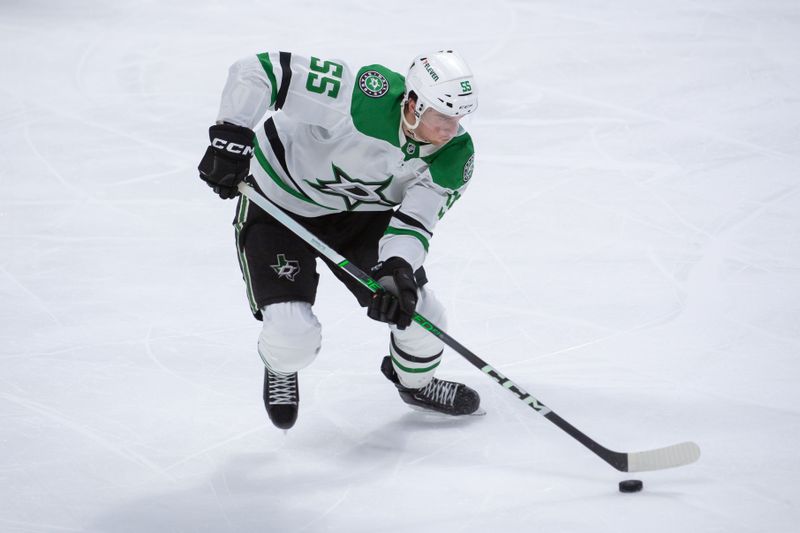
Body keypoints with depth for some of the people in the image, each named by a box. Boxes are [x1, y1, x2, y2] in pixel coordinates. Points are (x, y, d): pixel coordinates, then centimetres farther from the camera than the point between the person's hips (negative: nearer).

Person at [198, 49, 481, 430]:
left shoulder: (455, 155, -19)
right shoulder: (364, 96, -37)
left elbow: (416, 220, -22)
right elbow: (256, 71, -35)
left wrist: (397, 269, -41)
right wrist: (230, 137, -39)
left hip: (359, 212, 5)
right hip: (278, 203, -5)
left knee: (416, 309, -2)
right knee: (293, 336, -18)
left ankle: (416, 383, 34)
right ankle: (281, 370, 23)